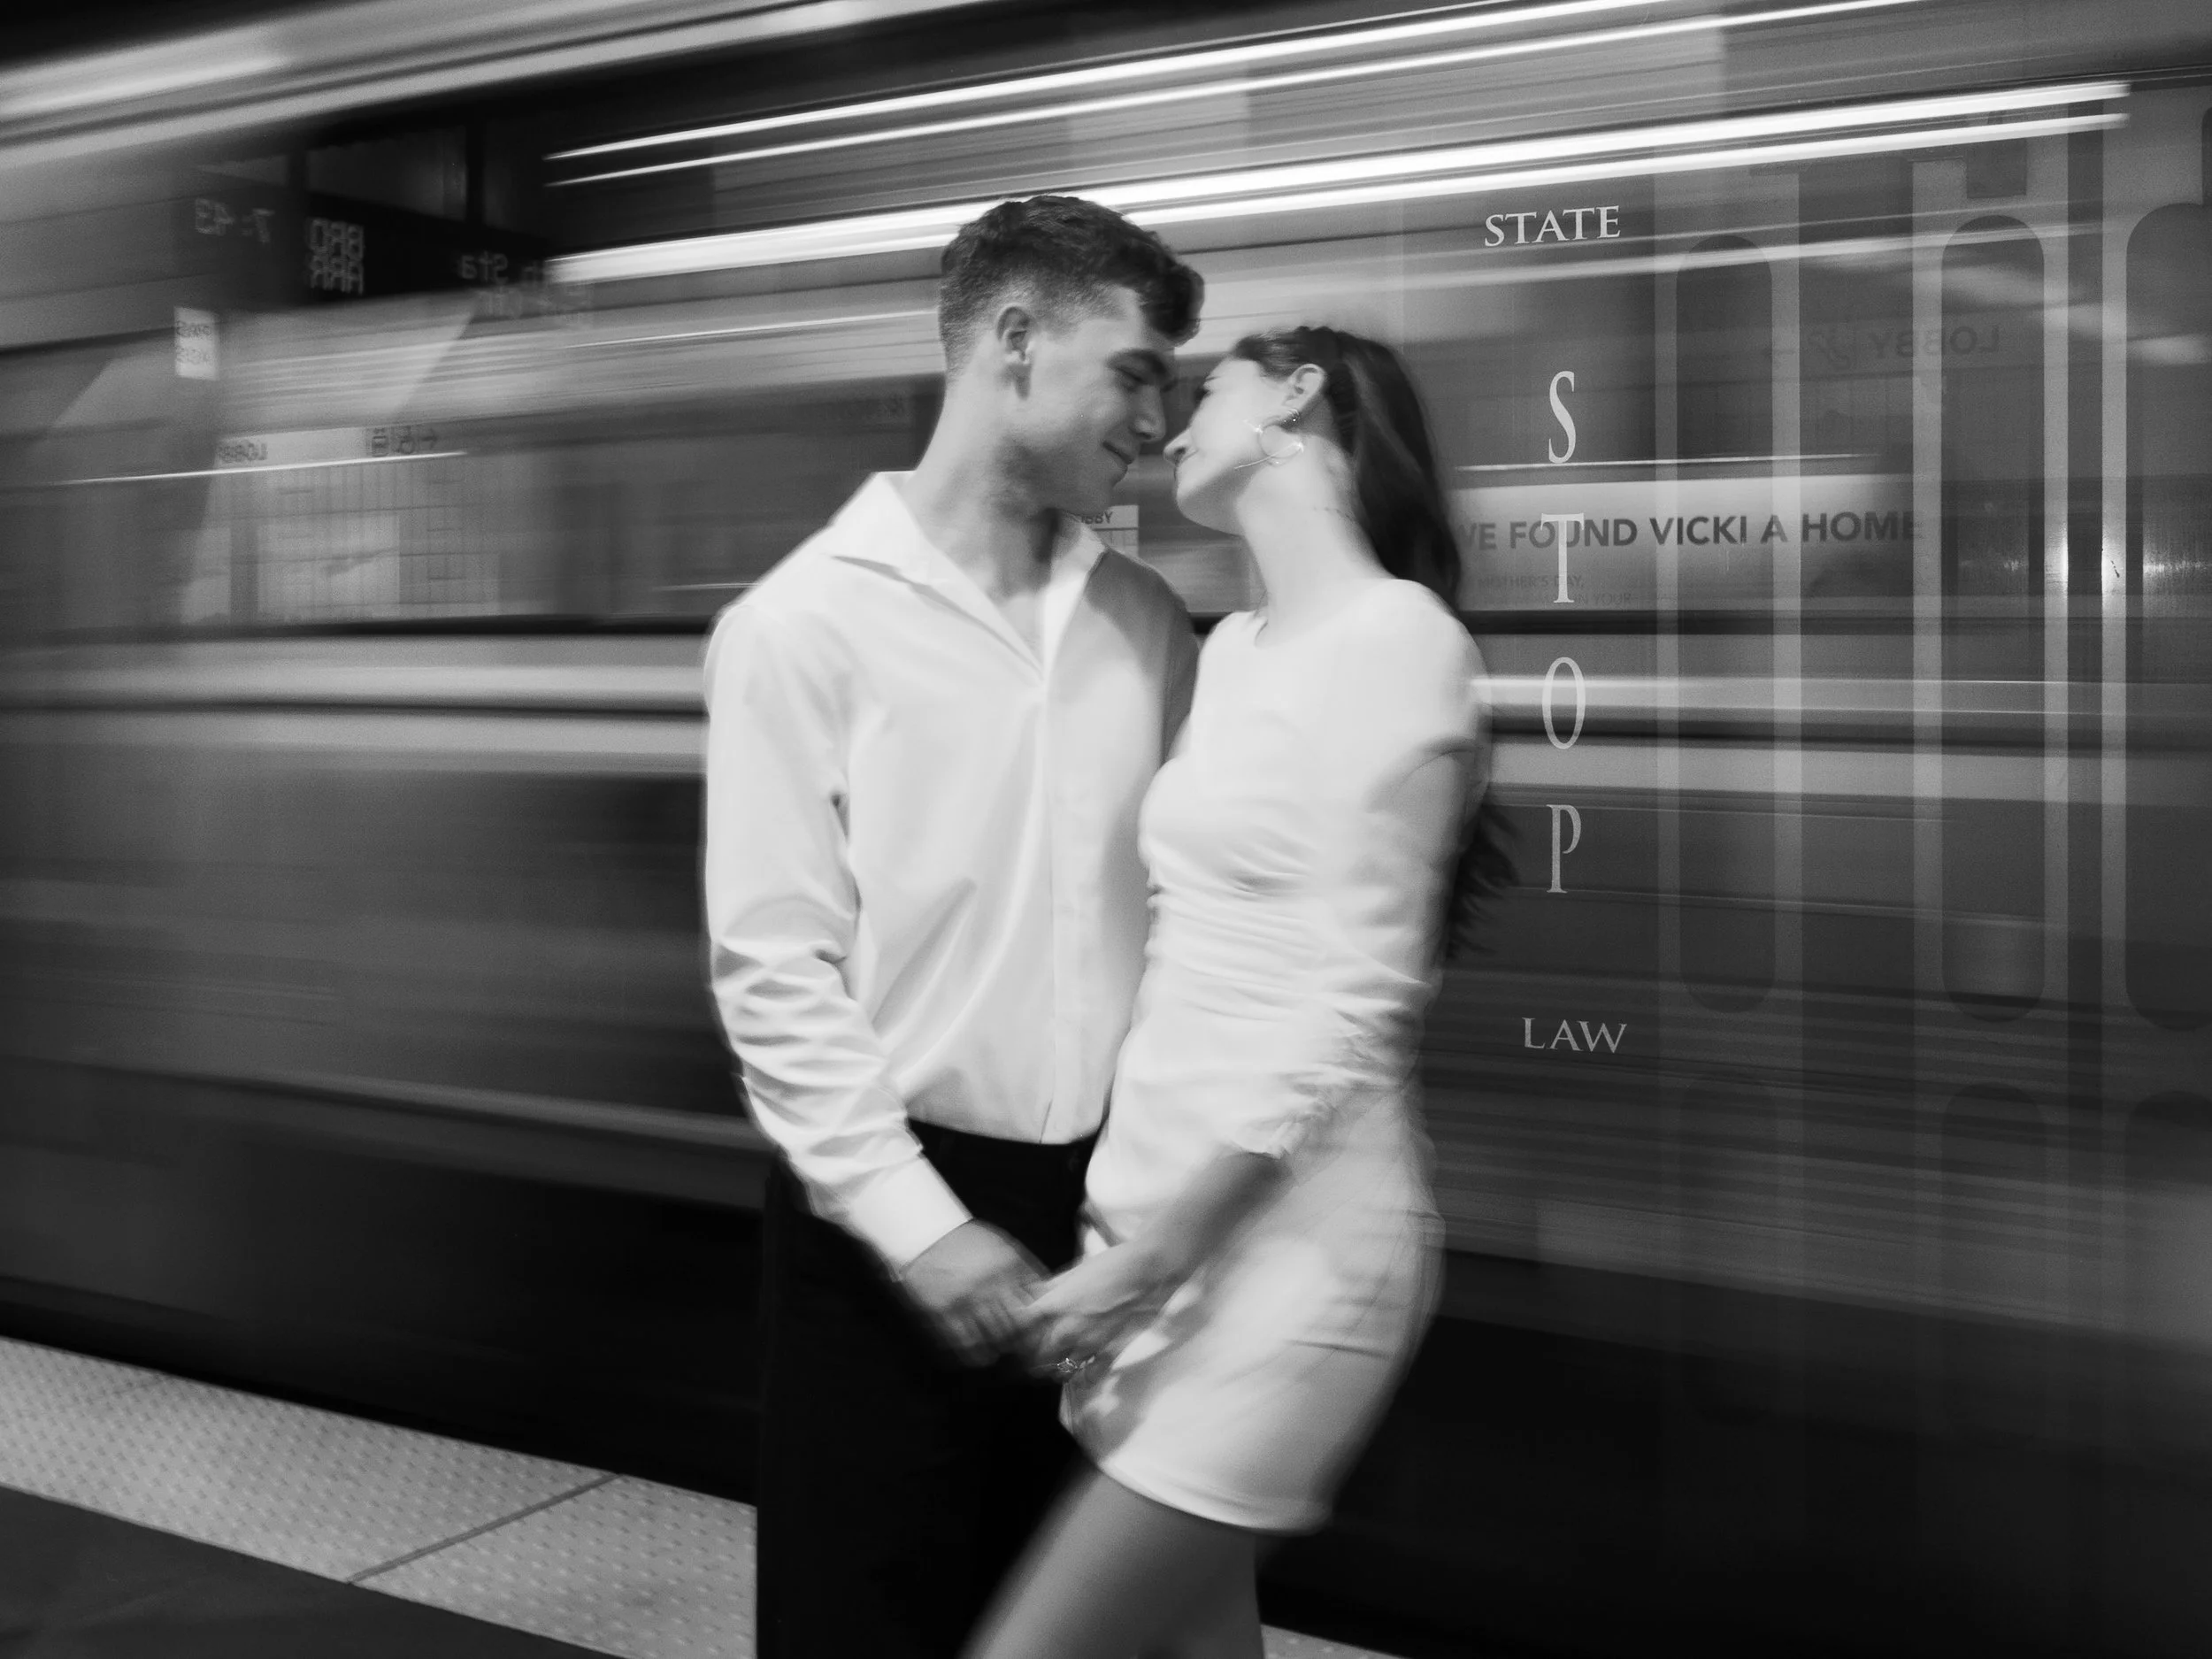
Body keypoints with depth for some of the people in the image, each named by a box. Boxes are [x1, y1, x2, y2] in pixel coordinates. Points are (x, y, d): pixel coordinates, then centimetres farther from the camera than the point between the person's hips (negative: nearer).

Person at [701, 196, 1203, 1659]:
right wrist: (919, 1224, -17)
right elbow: (774, 971, -12)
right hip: (895, 1215, -5)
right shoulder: (807, 623, -8)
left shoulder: (1147, 621, 7)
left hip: (1107, 1202, 5)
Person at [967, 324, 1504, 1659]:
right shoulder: (1233, 649, 14)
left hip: (1288, 1239, -8)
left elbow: (1353, 1009, -17)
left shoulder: (1394, 638, -12)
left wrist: (1151, 1254, -17)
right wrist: (1137, 1228, 9)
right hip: (1169, 1210, 8)